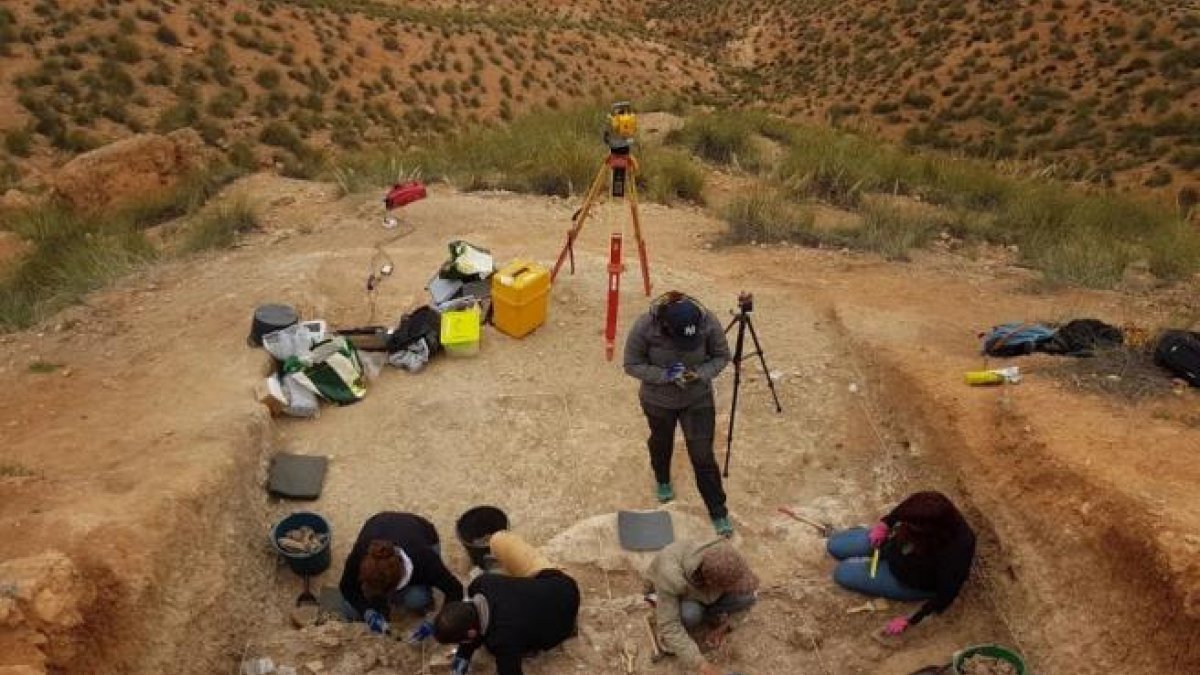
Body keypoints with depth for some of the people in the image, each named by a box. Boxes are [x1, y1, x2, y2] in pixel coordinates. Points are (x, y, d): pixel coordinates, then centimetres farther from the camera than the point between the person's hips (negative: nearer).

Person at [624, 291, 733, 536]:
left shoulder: (709, 322, -28)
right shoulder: (644, 327, -32)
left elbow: (722, 357, -11)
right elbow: (631, 365, -18)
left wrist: (700, 374, -30)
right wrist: (664, 375, -32)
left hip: (698, 399, 0)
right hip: (658, 400, 1)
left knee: (703, 456, 2)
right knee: (661, 443, 27)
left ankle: (719, 513, 21)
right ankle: (662, 481, 59)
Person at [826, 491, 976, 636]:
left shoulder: (956, 550, -42)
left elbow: (945, 595, -25)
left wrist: (911, 621, -21)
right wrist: (885, 524, -14)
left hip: (917, 582, -5)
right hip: (897, 546, 5)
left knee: (843, 573, -5)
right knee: (835, 545, 8)